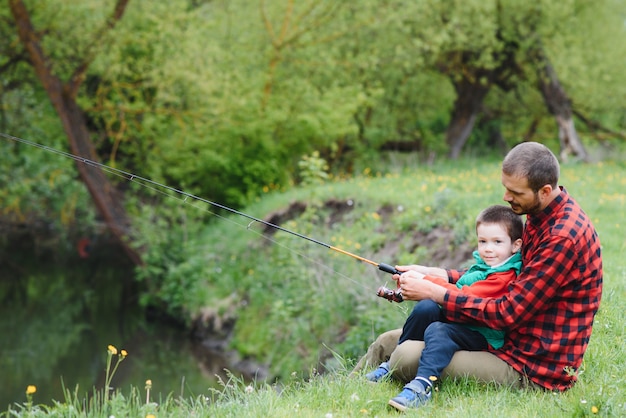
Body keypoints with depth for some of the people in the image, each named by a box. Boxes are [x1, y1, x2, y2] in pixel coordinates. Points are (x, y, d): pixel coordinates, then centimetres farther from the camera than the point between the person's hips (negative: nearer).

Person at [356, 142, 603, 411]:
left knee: (407, 356, -22)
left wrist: (434, 293, -17)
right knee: (387, 342, 10)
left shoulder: (565, 237, -23)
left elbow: (508, 313, -23)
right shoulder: (538, 217, 8)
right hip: (511, 341, 10)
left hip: (535, 370, -10)